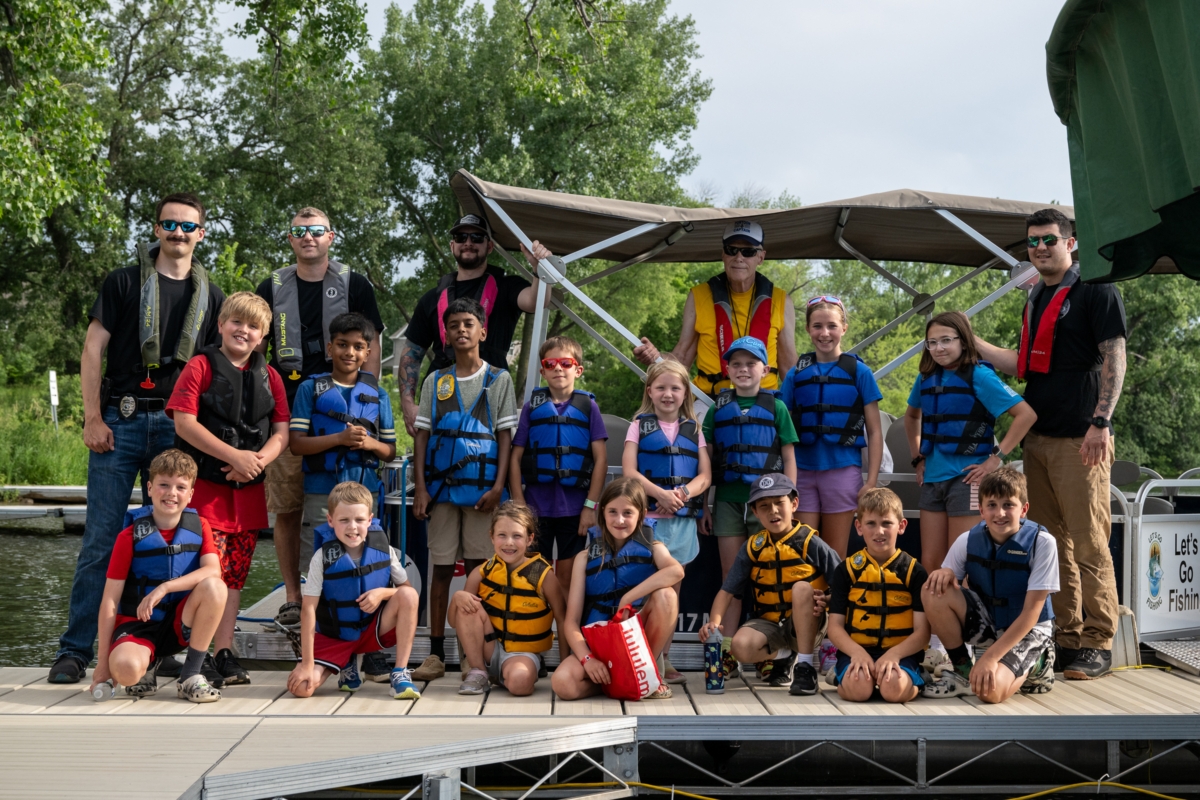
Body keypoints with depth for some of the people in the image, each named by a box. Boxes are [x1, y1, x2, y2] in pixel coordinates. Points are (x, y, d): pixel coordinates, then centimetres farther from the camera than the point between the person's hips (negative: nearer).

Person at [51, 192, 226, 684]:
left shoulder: (211, 297, 14)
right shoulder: (124, 282, 6)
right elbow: (93, 351, 1)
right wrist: (92, 418, -8)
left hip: (177, 427, 3)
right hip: (120, 421, -2)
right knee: (101, 539, -4)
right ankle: (75, 650, 2)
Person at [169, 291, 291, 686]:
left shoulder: (268, 376, 13)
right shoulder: (201, 367, -1)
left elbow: (281, 431, 10)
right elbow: (184, 422, -10)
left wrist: (259, 460, -10)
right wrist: (234, 456, -16)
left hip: (249, 489, 4)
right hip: (206, 485, -4)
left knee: (235, 574, 7)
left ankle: (225, 654, 13)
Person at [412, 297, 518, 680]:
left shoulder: (499, 380, 6)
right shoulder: (435, 382, 10)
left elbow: (505, 436, 2)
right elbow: (422, 435, 8)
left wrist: (498, 487, -8)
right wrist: (421, 487, -2)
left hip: (482, 487, -2)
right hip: (442, 486, 2)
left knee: (478, 569, 0)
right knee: (441, 569, 4)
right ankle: (436, 654, 9)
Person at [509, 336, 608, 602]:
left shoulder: (588, 406, 3)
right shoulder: (532, 406, 6)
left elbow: (600, 458, 0)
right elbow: (515, 457, 4)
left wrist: (591, 505, -6)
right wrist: (518, 502, -3)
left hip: (574, 507, -1)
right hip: (536, 505, 1)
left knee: (567, 578, 5)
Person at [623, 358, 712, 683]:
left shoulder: (693, 430, 13)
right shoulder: (640, 425, 6)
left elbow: (705, 476, 6)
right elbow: (629, 471, -4)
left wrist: (683, 493, -14)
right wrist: (662, 494, -18)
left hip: (682, 520, 3)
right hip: (647, 518, -3)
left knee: (672, 591, 8)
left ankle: (665, 659, 15)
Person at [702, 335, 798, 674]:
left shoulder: (775, 407, 5)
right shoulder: (718, 409, 9)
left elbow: (789, 458, 5)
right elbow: (706, 460, 11)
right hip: (728, 501, 2)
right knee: (731, 576, 4)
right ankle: (727, 652, 7)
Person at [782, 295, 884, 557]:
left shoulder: (859, 372, 2)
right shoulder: (795, 375, 6)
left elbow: (874, 431, 2)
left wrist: (871, 481, -4)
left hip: (843, 471, -1)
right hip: (802, 472, 2)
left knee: (835, 556, 5)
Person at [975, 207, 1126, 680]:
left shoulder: (1096, 293, -3)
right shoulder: (1036, 300, 20)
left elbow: (1114, 361, -9)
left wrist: (1101, 420, -19)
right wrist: (972, 342, 19)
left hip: (1079, 441, -7)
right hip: (1038, 439, 7)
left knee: (1089, 545, -7)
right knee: (1052, 544, 8)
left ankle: (1097, 644, 0)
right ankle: (1066, 637, 15)